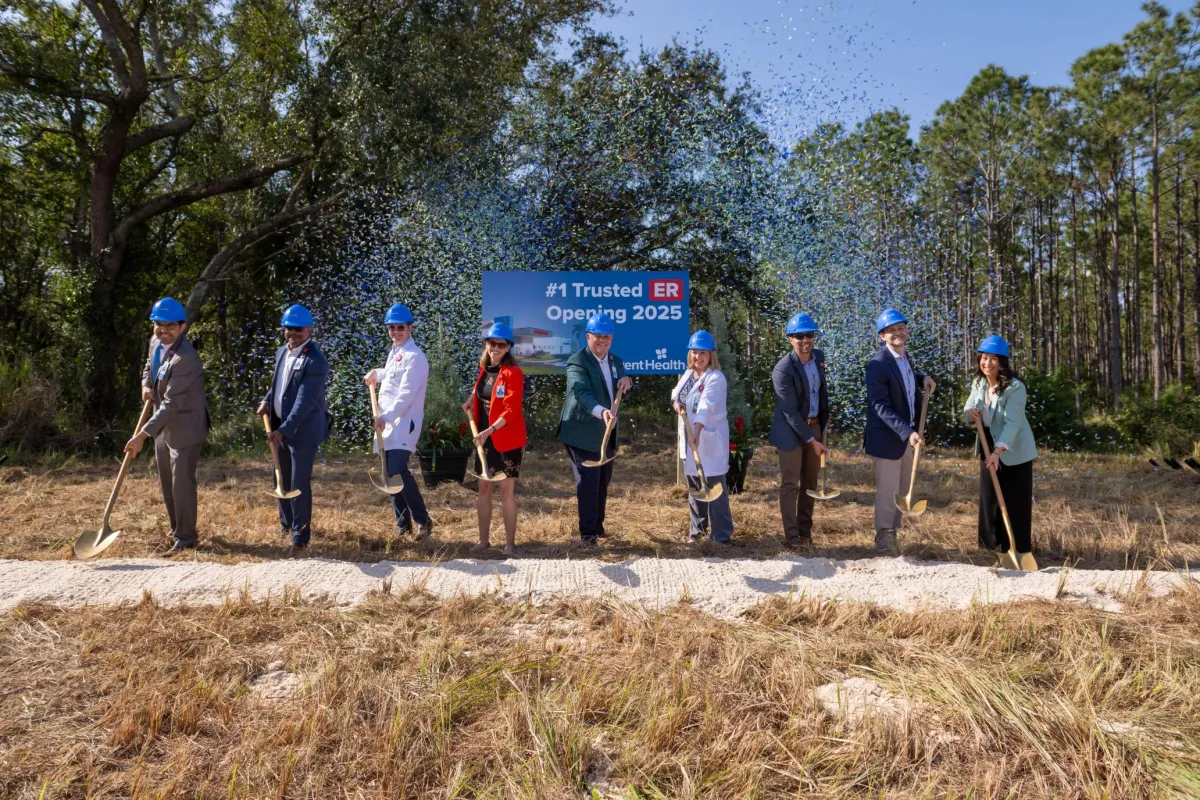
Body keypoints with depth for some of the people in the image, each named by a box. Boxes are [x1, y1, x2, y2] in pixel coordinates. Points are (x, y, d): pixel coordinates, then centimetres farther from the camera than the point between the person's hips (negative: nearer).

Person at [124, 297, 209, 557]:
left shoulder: (186, 359, -28)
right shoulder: (155, 342, 0)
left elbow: (171, 403, -29)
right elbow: (149, 366, 22)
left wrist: (142, 435, -30)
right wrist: (146, 385, -1)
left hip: (185, 428, -9)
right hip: (163, 426, 9)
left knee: (181, 483, -2)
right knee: (166, 483, 18)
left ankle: (186, 538, 12)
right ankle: (177, 529, 34)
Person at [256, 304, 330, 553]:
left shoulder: (315, 361, -20)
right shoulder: (281, 352, 6)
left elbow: (305, 402, -25)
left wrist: (284, 430, -30)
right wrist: (267, 401, 2)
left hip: (303, 430, -8)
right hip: (280, 426, 8)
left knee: (299, 484, -2)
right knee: (282, 479, 21)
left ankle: (300, 536, 11)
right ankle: (286, 522, 41)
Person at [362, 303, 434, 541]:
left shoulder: (415, 356, -12)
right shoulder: (394, 352, 16)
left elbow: (406, 394, -20)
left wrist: (385, 417, -22)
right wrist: (376, 373, 20)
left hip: (404, 423, -9)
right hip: (388, 422, 9)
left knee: (397, 470, -20)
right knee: (390, 471, 10)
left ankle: (423, 520, -8)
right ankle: (403, 523, 21)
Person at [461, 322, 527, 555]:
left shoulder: (513, 372, -15)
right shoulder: (484, 368, 7)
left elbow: (511, 411, -21)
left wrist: (489, 431, -29)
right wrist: (471, 400, 13)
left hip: (507, 439, -7)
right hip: (484, 438, 7)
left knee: (506, 490, -1)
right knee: (484, 488, 11)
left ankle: (510, 543, 9)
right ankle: (484, 539, 22)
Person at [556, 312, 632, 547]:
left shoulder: (616, 361, 11)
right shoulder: (577, 361, -14)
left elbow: (623, 393, 15)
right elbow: (582, 393, -29)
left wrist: (627, 381, -10)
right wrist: (601, 411, -47)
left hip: (606, 434, 8)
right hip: (583, 433, -7)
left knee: (602, 483, 16)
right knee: (588, 483, -7)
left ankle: (598, 526, 30)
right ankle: (588, 532, 2)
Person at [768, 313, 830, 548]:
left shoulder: (819, 356, -1)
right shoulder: (783, 369, -22)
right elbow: (790, 412, -22)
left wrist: (825, 417, 17)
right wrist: (811, 440, -20)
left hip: (814, 426, 7)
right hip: (791, 431, -7)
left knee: (810, 482, 14)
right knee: (790, 484, 1)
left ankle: (805, 530, 27)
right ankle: (791, 535, 10)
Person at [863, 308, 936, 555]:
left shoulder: (905, 358, 6)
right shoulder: (877, 364, -21)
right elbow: (881, 407, -26)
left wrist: (923, 379, 4)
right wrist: (907, 432, -34)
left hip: (906, 436, 9)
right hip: (886, 438, -8)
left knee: (902, 491, 18)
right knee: (887, 492, 1)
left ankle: (892, 534, 33)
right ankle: (883, 538, 18)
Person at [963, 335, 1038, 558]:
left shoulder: (1015, 387, -24)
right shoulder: (978, 383, -2)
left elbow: (1012, 423, -30)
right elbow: (969, 408, 5)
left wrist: (998, 451, -41)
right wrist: (970, 414, -21)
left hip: (1014, 451, -7)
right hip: (989, 446, 7)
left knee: (1015, 500, -1)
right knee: (989, 496, 14)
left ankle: (1017, 547, 11)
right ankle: (992, 541, 28)